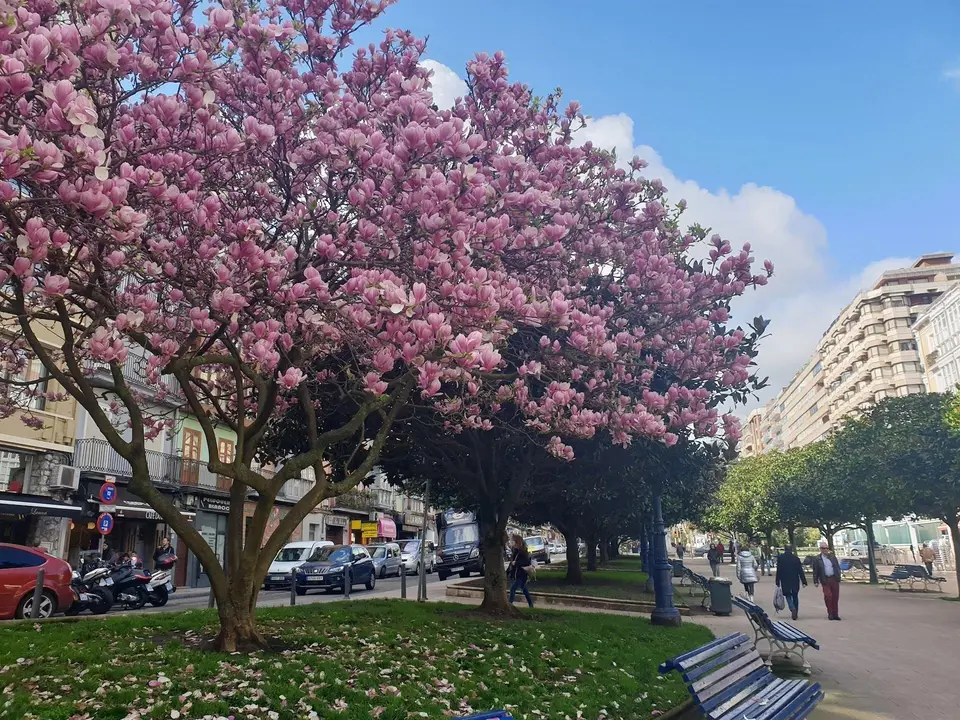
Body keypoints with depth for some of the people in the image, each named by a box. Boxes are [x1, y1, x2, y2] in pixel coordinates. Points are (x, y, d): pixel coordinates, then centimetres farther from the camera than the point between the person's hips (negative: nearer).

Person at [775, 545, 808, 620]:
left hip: (785, 581, -2)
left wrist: (777, 582, 1)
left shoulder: (780, 558, -6)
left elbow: (778, 571, -4)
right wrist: (804, 581, 2)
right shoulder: (796, 558, -5)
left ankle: (792, 609, -17)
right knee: (795, 597, 15)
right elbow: (800, 571, -3)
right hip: (795, 581, 2)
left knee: (788, 596, 9)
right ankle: (795, 613, 18)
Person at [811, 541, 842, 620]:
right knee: (828, 596, -13)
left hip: (834, 579, 3)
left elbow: (838, 567, 12)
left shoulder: (832, 556, 10)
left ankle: (835, 614, 14)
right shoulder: (817, 559, 0)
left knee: (835, 597, 5)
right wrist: (816, 581, -4)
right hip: (825, 580, -3)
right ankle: (830, 613, 3)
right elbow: (815, 571, 0)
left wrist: (838, 578, 4)